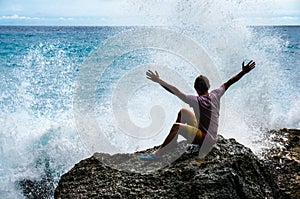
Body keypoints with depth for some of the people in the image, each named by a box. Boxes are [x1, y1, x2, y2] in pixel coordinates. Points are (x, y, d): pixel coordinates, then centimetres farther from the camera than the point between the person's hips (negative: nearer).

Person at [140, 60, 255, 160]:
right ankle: (173, 142, 23)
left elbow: (176, 92, -28)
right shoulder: (215, 95, -4)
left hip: (206, 140, -8)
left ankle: (159, 153, -27)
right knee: (183, 112, 16)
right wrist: (244, 72, 12)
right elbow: (229, 83, 4)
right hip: (211, 135, 8)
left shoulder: (196, 101, -22)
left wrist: (159, 81, -29)